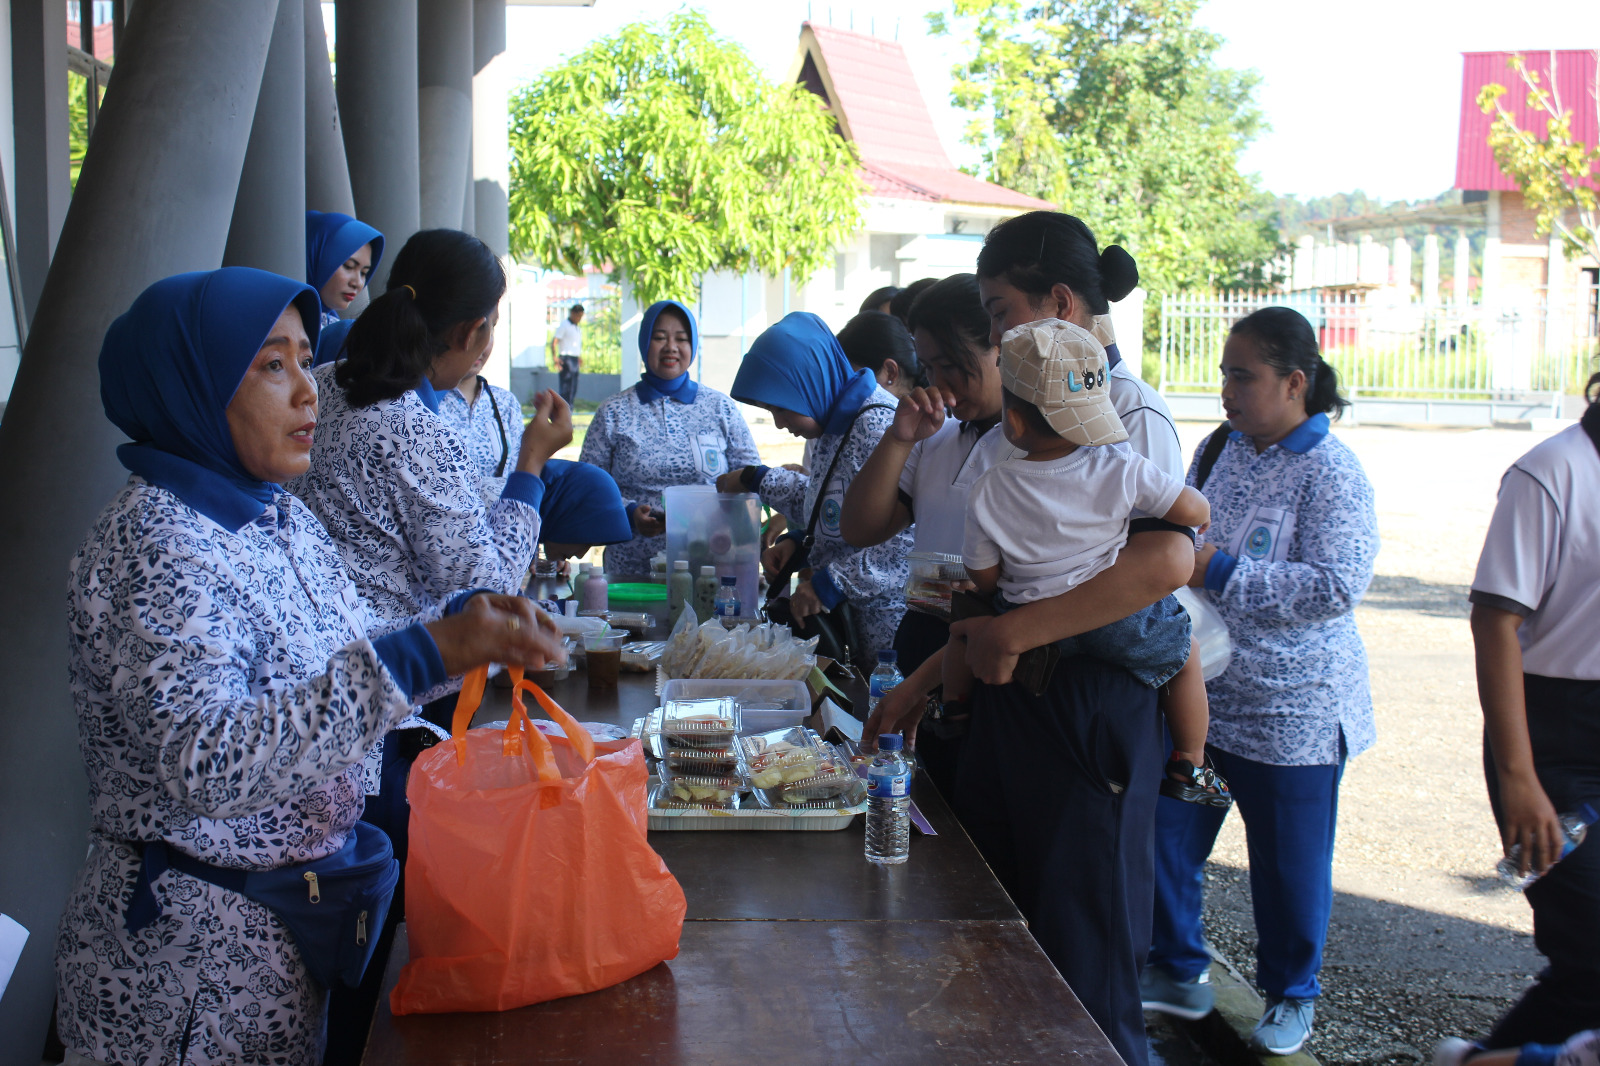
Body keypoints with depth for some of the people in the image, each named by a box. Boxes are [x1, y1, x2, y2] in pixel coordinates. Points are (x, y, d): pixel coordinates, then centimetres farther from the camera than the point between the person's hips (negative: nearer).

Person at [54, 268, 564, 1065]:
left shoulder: (278, 517, 4)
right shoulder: (148, 548, -22)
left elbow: (336, 662, 13)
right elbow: (208, 766, -33)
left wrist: (463, 625, -6)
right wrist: (424, 654, -37)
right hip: (193, 958, -8)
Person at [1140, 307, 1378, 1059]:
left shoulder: (1332, 474, -15)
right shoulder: (1221, 449, 6)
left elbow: (1337, 586, -24)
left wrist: (1218, 573, -25)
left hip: (1290, 710, -6)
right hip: (1197, 692, 6)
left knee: (1289, 864, 10)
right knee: (1164, 835, 9)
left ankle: (1291, 994, 32)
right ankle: (1177, 972, 29)